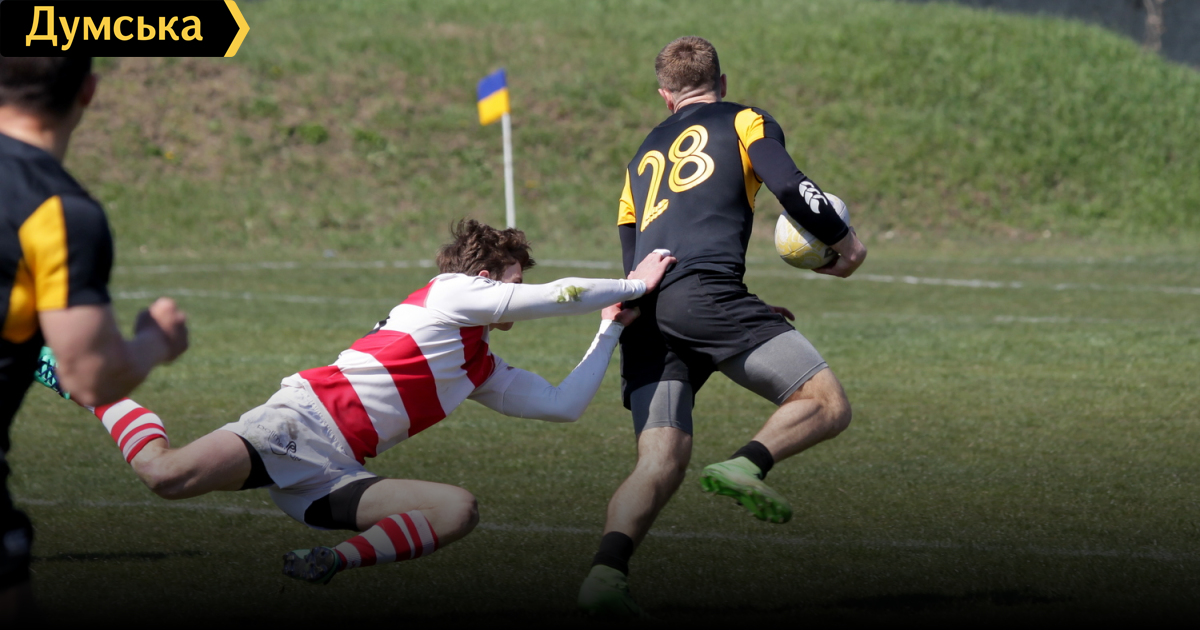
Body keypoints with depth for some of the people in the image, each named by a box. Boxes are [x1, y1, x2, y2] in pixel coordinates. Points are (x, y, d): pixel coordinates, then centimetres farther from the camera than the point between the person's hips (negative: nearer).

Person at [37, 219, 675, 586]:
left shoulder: (483, 370, 27)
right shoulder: (449, 293, 3)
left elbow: (564, 403, 29)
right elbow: (557, 295, -4)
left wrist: (611, 329, 30)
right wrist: (635, 285, 8)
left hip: (330, 478, 8)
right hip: (303, 421, -8)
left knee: (459, 509, -12)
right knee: (166, 474, -26)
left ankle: (337, 558, -23)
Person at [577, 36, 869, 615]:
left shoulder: (641, 160, 34)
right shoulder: (745, 122, 18)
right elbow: (790, 187, -2)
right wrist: (844, 242, 14)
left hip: (644, 315, 6)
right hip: (706, 293, -6)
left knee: (660, 464, -2)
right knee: (827, 405, -1)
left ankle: (607, 571, -25)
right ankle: (747, 464, -26)